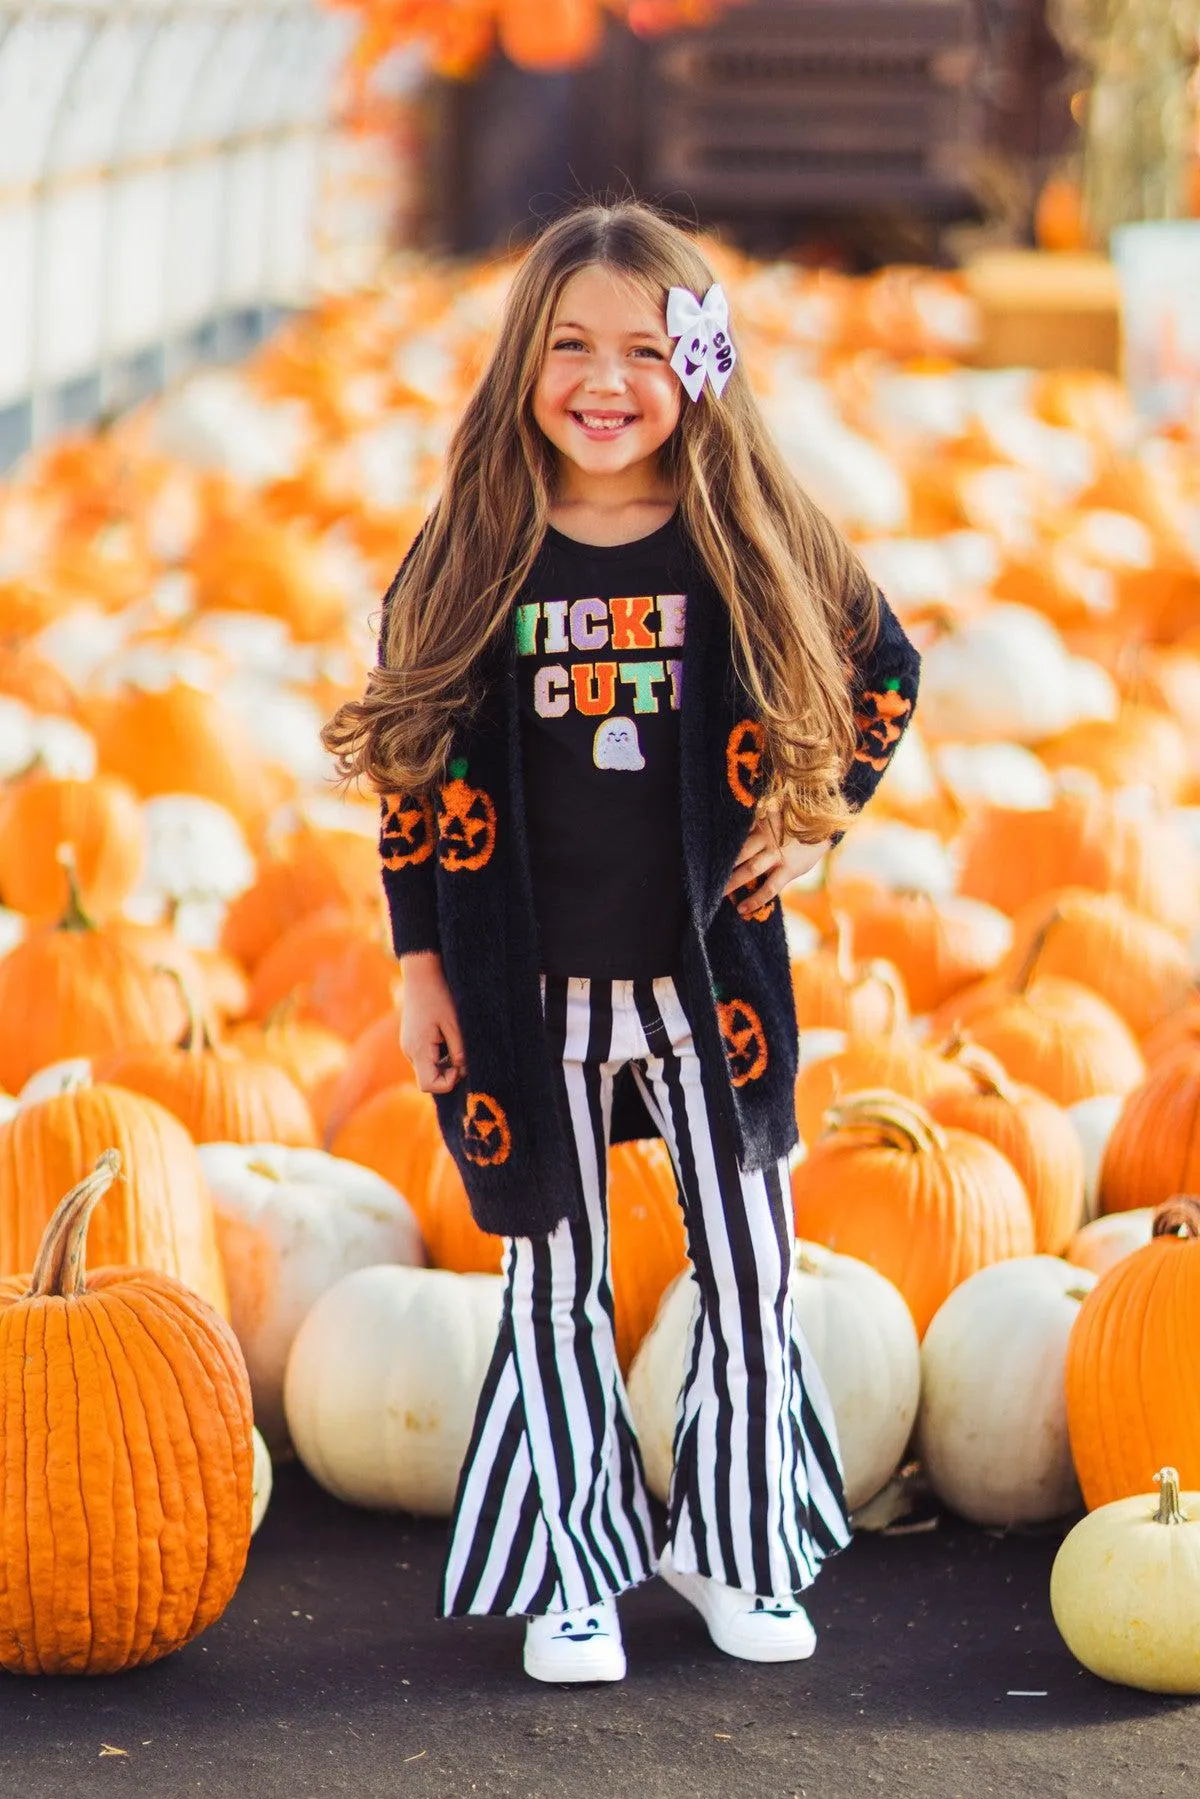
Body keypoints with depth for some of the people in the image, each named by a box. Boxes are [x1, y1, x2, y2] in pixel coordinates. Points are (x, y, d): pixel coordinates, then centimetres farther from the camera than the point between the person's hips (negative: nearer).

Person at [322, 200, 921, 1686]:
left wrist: (820, 823, 4)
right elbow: (418, 769, 1)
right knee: (555, 1285, 8)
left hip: (710, 980, 1)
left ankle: (733, 1551, 26)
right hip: (532, 994, -1)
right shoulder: (475, 555, -5)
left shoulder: (752, 545, -4)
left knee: (749, 1273, 8)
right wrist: (420, 965, -1)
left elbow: (886, 670, 13)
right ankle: (573, 1577, 19)